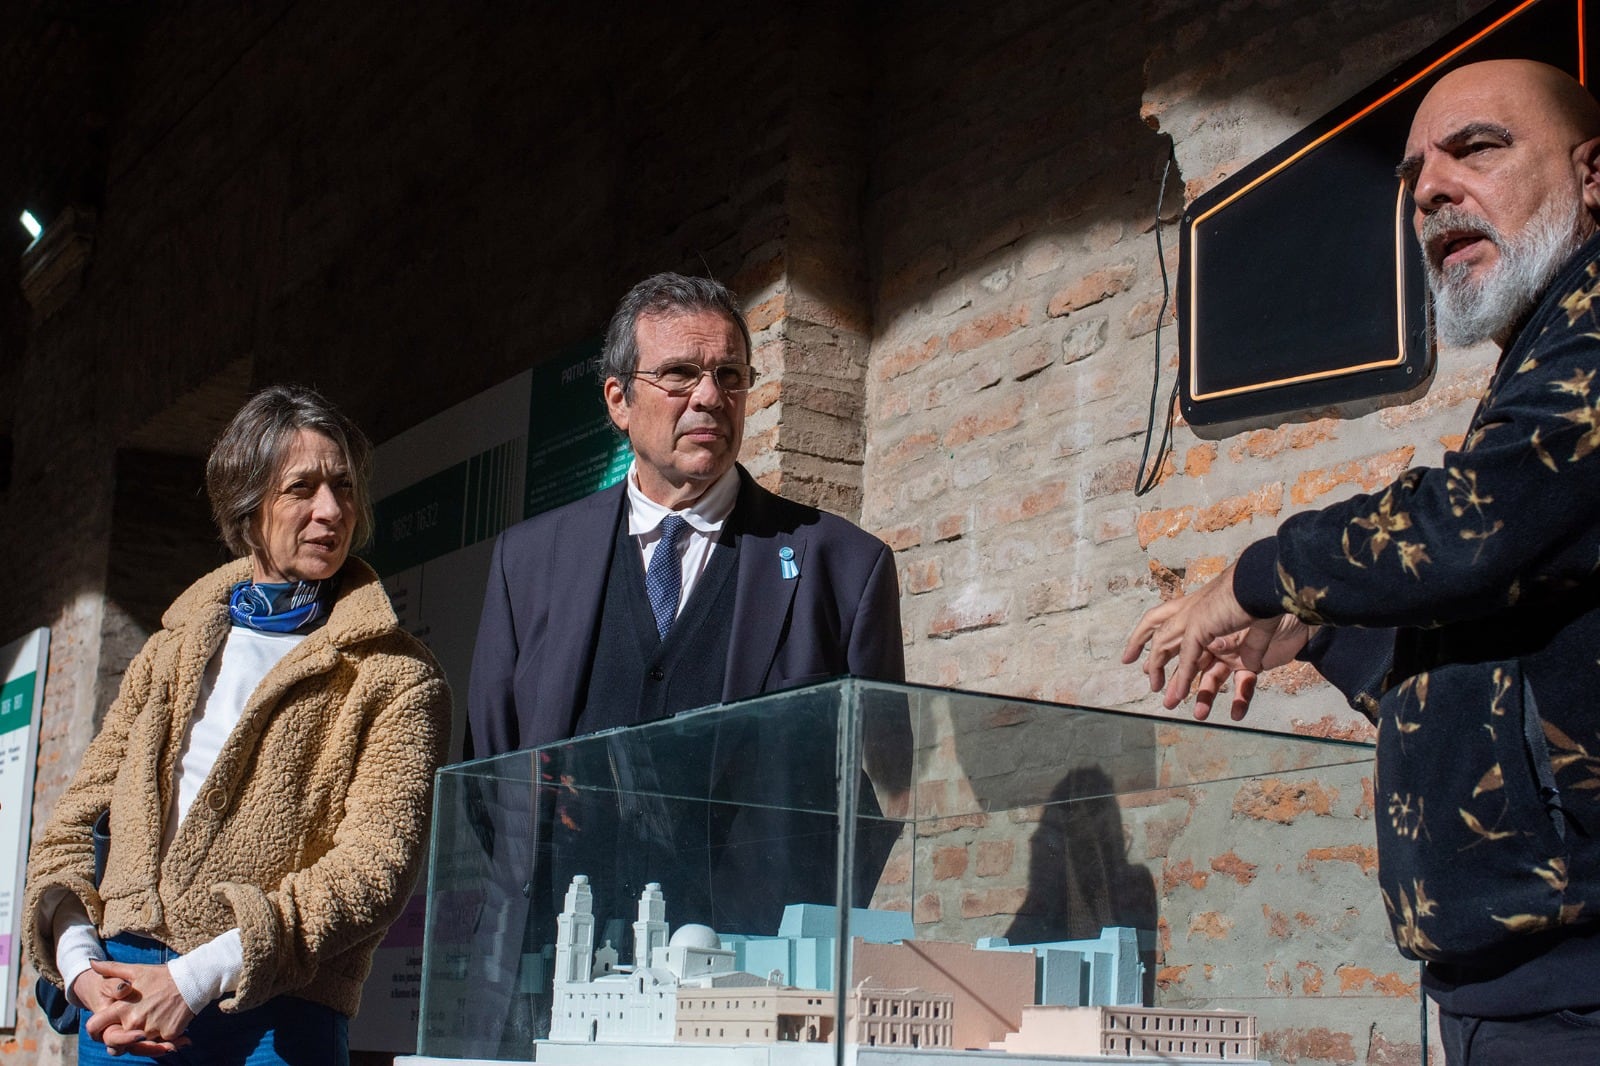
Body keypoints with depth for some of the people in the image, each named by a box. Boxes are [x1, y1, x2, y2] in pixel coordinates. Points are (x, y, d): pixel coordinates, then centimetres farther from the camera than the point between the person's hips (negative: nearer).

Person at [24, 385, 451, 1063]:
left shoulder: (395, 678, -1)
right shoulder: (172, 651, 15)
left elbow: (375, 866, -11)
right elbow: (75, 822, 13)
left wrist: (194, 978, -17)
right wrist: (79, 963, -5)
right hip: (121, 1000, 4)